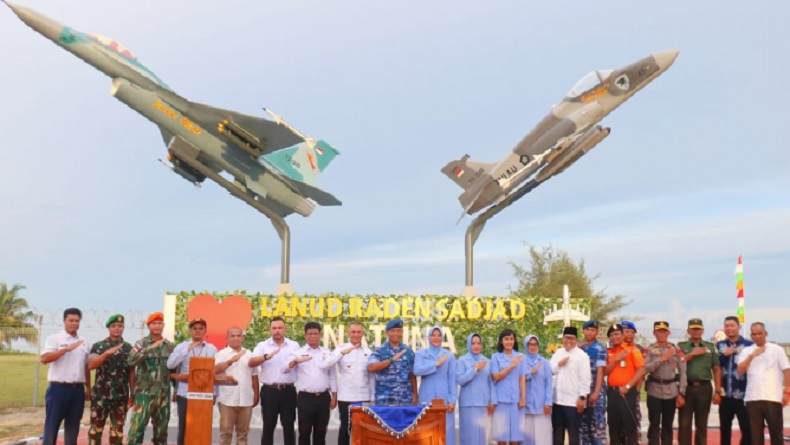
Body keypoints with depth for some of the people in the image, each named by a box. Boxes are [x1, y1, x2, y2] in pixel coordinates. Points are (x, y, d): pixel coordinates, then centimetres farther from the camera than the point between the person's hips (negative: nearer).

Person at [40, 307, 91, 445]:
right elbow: (44, 359, -18)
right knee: (52, 425, -1)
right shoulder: (54, 339, -3)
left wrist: (88, 388, 16)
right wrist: (67, 349, -25)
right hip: (58, 388, -5)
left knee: (73, 426, 10)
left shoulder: (84, 342, 12)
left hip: (78, 390, 5)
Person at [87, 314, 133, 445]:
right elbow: (91, 365, -14)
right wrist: (107, 353, -27)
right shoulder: (98, 346, 1)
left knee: (117, 430, 7)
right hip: (100, 395, -2)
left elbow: (131, 373, 8)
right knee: (96, 429, 2)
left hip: (121, 397, 2)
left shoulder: (128, 348, 7)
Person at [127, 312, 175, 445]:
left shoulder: (170, 345, 10)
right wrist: (151, 347, -26)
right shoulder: (142, 343, -1)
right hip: (144, 393, -4)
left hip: (163, 394, 4)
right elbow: (131, 360, -19)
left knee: (161, 430, 10)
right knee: (137, 428, -10)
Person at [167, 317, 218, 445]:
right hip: (185, 395, -1)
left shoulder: (212, 349, 7)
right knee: (184, 429, 3)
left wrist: (214, 394, 2)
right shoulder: (182, 346, 2)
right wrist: (187, 350, -20)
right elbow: (170, 364, -13)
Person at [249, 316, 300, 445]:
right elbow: (251, 363, -11)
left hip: (288, 391, 1)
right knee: (268, 426, 5)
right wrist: (267, 356, -29)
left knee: (288, 426, 6)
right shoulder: (262, 346, 3)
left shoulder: (294, 345, 8)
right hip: (269, 391, -1)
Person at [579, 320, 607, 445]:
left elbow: (600, 371, -10)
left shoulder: (600, 348, -5)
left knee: (598, 425, -5)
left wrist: (596, 392, -16)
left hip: (596, 391, -5)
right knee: (583, 425, 10)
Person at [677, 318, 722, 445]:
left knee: (702, 424, 9)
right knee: (684, 423, -1)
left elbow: (716, 370, 6)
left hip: (704, 388, 1)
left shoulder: (711, 347, 10)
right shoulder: (681, 346, 6)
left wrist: (717, 391, -1)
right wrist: (692, 354, -9)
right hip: (686, 387, -1)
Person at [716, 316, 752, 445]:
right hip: (725, 394, 4)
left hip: (743, 395, -4)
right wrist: (724, 355, -12)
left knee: (747, 428, -4)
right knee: (724, 428, 14)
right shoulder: (719, 345, 9)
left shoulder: (748, 345, -4)